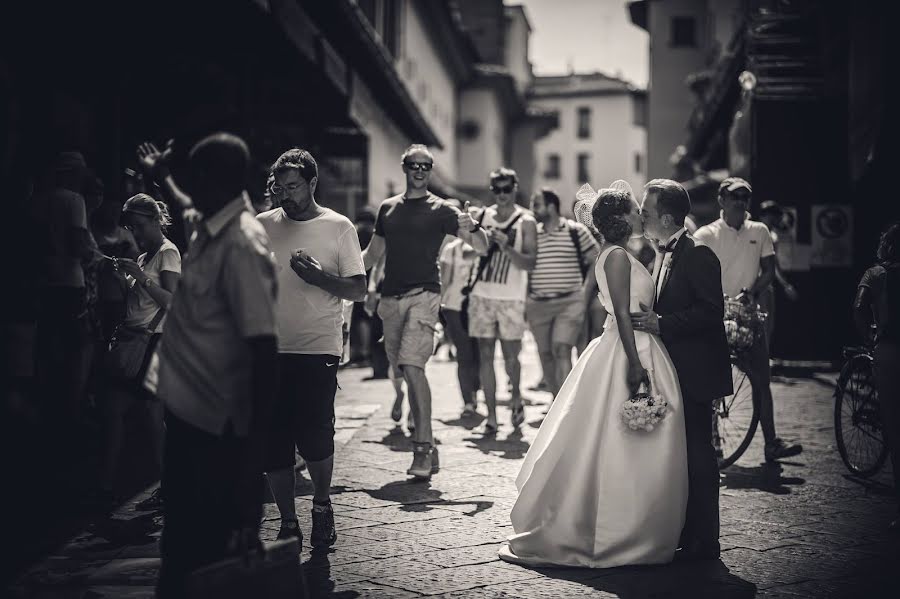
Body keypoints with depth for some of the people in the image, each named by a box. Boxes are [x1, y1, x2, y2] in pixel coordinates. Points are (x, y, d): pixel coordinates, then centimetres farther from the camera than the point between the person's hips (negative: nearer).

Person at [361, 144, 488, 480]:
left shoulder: (441, 210, 2)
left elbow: (482, 248, -2)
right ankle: (428, 448, 17)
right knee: (403, 369, 7)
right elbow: (372, 254, 23)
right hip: (391, 297, 5)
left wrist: (472, 228, -23)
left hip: (423, 294, -5)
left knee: (412, 365, -20)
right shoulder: (388, 208, 16)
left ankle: (423, 446, -19)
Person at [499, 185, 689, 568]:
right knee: (625, 450, -5)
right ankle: (616, 537, 2)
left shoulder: (617, 255, 17)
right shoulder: (617, 256, -14)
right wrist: (635, 364, -26)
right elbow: (623, 313, -21)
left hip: (634, 351, 10)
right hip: (629, 353, -10)